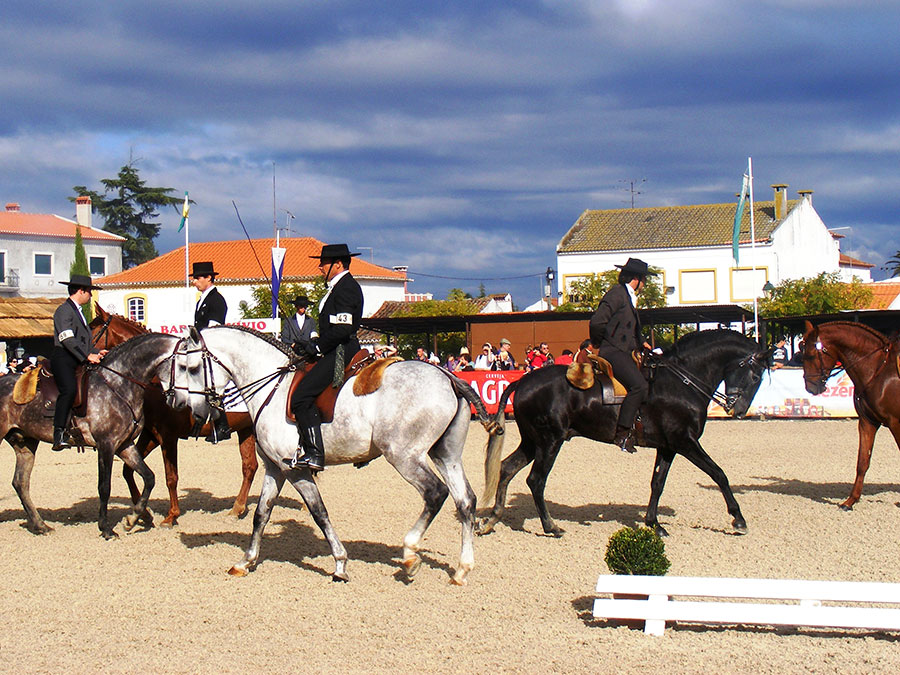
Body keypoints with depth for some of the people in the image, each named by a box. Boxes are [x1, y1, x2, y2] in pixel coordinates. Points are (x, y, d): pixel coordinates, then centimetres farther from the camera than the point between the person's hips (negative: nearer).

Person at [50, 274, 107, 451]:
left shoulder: (77, 311, 26)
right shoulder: (64, 310, -5)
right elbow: (68, 339, -17)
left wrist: (96, 352, 10)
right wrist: (87, 355, -22)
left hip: (79, 361, 10)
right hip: (63, 358, -10)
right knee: (69, 389, -30)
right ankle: (59, 434, -33)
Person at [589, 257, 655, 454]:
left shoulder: (629, 297, 23)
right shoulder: (617, 294, -10)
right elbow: (597, 322, -19)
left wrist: (641, 342, 20)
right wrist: (597, 343, -5)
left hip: (623, 352, 11)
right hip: (612, 351, -11)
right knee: (639, 385, -24)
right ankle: (622, 433, -22)